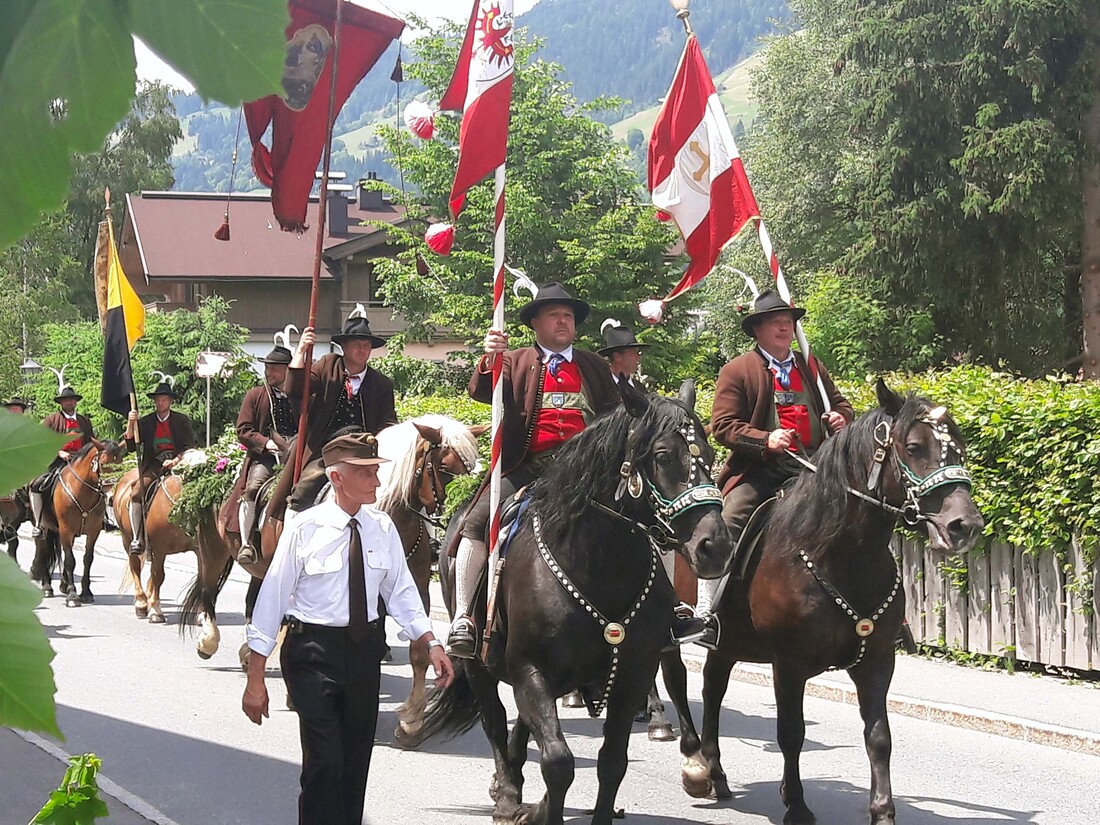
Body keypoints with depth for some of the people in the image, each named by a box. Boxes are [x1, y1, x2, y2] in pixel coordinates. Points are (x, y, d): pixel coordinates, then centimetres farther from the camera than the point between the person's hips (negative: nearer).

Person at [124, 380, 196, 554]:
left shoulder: (182, 421, 9)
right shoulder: (145, 422, 13)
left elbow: (189, 447, 4)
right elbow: (130, 446, 7)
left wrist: (176, 461, -13)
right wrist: (130, 423, -7)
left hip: (177, 464, -1)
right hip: (153, 466, 1)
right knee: (136, 493, -26)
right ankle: (137, 539, -26)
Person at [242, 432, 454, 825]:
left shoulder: (383, 528, 1)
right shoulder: (306, 528, -11)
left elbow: (401, 592, 7)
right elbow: (272, 598, -9)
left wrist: (432, 644, -7)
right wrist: (256, 680, -10)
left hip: (365, 649, 5)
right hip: (315, 650, -5)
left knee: (357, 759, 13)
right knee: (324, 759, -11)